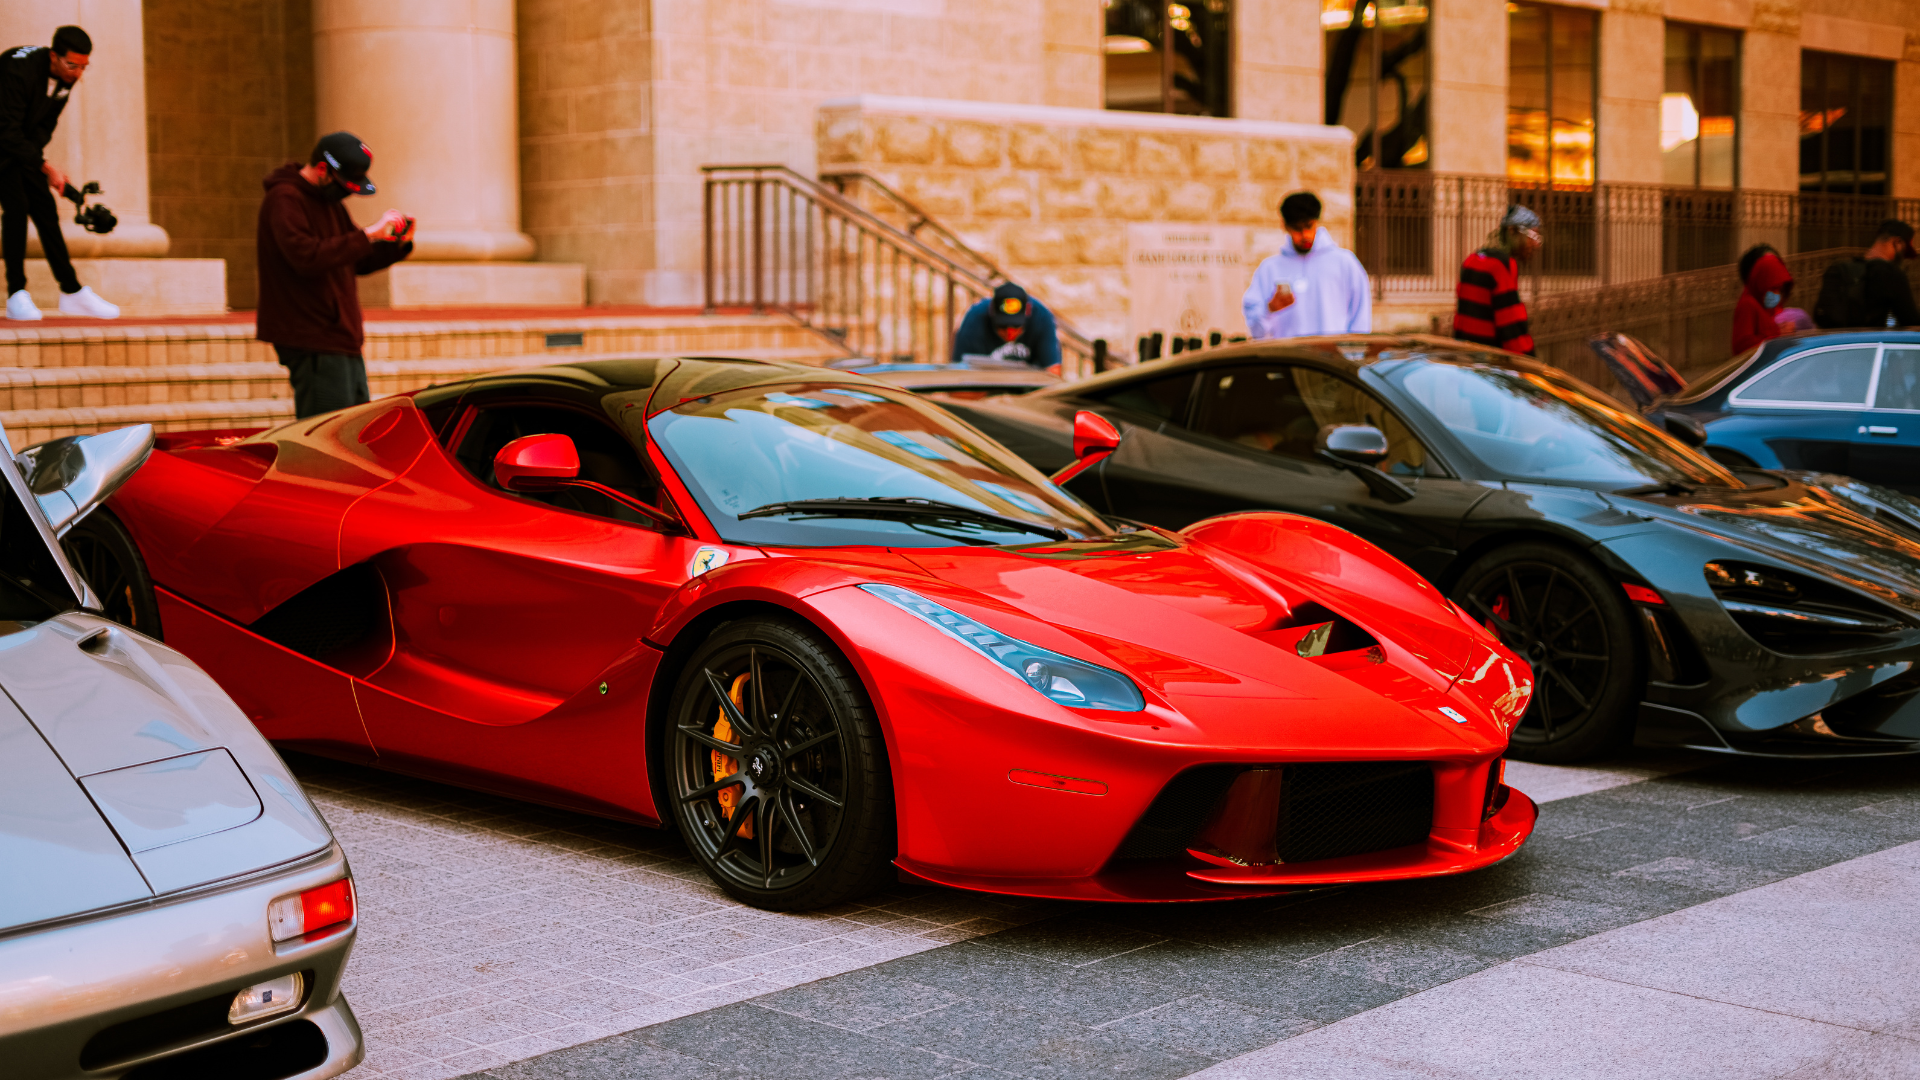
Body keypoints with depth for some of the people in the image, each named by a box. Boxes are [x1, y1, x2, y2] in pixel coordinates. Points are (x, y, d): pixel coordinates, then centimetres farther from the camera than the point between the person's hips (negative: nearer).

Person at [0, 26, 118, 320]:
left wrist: (34, 156, -9)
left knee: (45, 210, 1)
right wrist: (45, 166, -34)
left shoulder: (67, 78, -6)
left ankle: (72, 292, 4)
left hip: (25, 145, 7)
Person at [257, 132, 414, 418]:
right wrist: (367, 234, -24)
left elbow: (358, 262, 23)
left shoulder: (329, 202, 19)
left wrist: (398, 244, 4)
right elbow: (307, 257, -26)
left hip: (341, 341, 10)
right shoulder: (284, 199, -11)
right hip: (312, 343, -10)